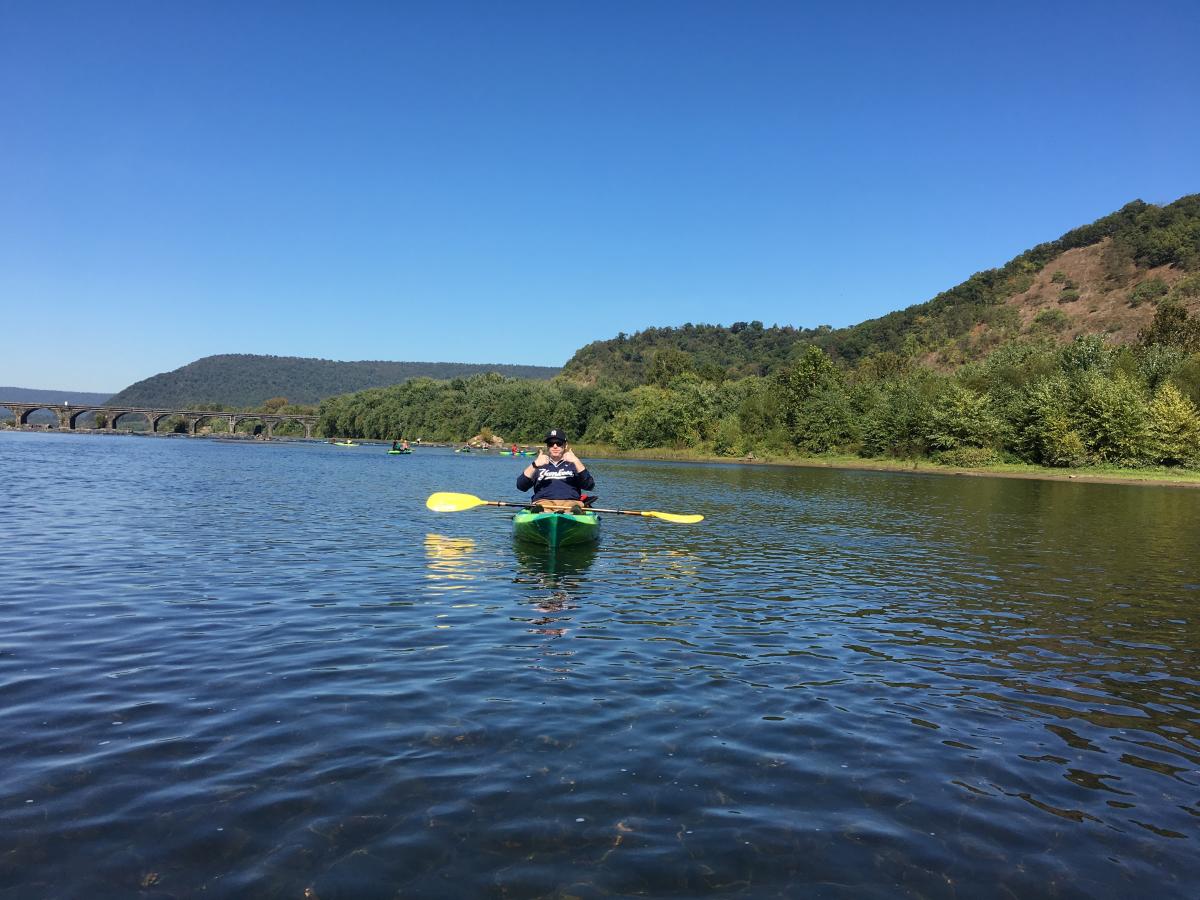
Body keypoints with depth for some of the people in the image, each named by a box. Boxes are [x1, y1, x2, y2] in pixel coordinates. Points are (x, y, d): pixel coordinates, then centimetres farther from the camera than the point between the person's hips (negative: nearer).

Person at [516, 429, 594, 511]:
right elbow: (521, 486, 9)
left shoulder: (572, 464, 22)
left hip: (570, 502, 0)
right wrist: (535, 465, -5)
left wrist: (576, 461, -7)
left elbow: (590, 486, 3)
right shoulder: (540, 465, 24)